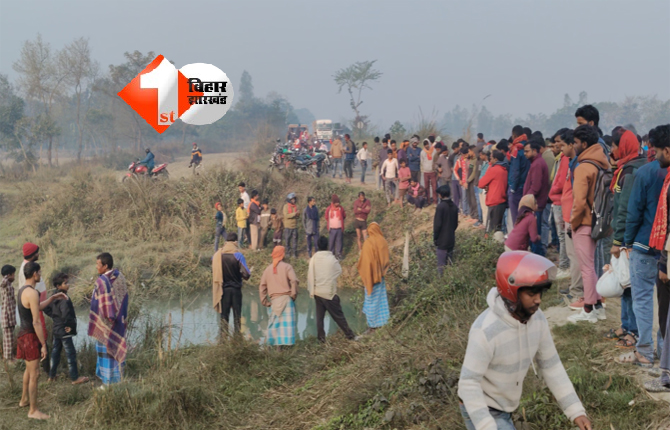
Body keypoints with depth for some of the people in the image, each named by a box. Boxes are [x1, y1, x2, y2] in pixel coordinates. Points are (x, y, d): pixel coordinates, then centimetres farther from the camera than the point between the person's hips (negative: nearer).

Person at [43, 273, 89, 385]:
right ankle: (75, 378, 3)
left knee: (55, 352, 17)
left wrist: (54, 316, 11)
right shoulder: (64, 298, -22)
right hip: (64, 330, -9)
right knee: (71, 353, -2)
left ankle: (52, 376, 25)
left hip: (56, 329, 9)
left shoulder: (54, 297, 7)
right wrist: (72, 325, -21)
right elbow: (66, 314, -33)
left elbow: (46, 308, 15)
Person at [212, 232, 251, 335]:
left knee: (224, 316, 9)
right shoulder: (238, 255, -11)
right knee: (237, 315, 6)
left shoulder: (217, 255, -2)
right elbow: (246, 274, -13)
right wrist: (247, 275, 9)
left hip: (223, 289, 2)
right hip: (236, 289, -2)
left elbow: (213, 272, 5)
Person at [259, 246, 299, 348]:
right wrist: (294, 294, -5)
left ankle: (276, 345, 7)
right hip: (286, 298, -4)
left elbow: (262, 286, 13)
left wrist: (264, 301, 16)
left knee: (274, 323, 9)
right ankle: (287, 342, -11)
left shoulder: (268, 269, 13)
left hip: (274, 300, 4)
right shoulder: (287, 267, -1)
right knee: (287, 323, -5)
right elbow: (294, 280, -16)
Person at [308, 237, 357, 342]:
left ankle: (321, 337, 15)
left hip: (317, 292, 3)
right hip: (329, 292, -3)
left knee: (319, 316, 12)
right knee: (338, 315, 7)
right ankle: (349, 334, 16)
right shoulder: (332, 259, -13)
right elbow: (339, 271, 2)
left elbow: (310, 275, -3)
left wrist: (311, 291, 5)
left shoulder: (313, 259, -6)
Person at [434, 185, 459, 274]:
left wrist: (435, 238, -7)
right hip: (451, 239, 7)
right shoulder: (454, 207, 3)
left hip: (442, 240, -7)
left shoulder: (440, 206, -17)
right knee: (450, 262, 15)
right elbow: (456, 224, 10)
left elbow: (437, 224, -16)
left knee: (441, 264, -2)